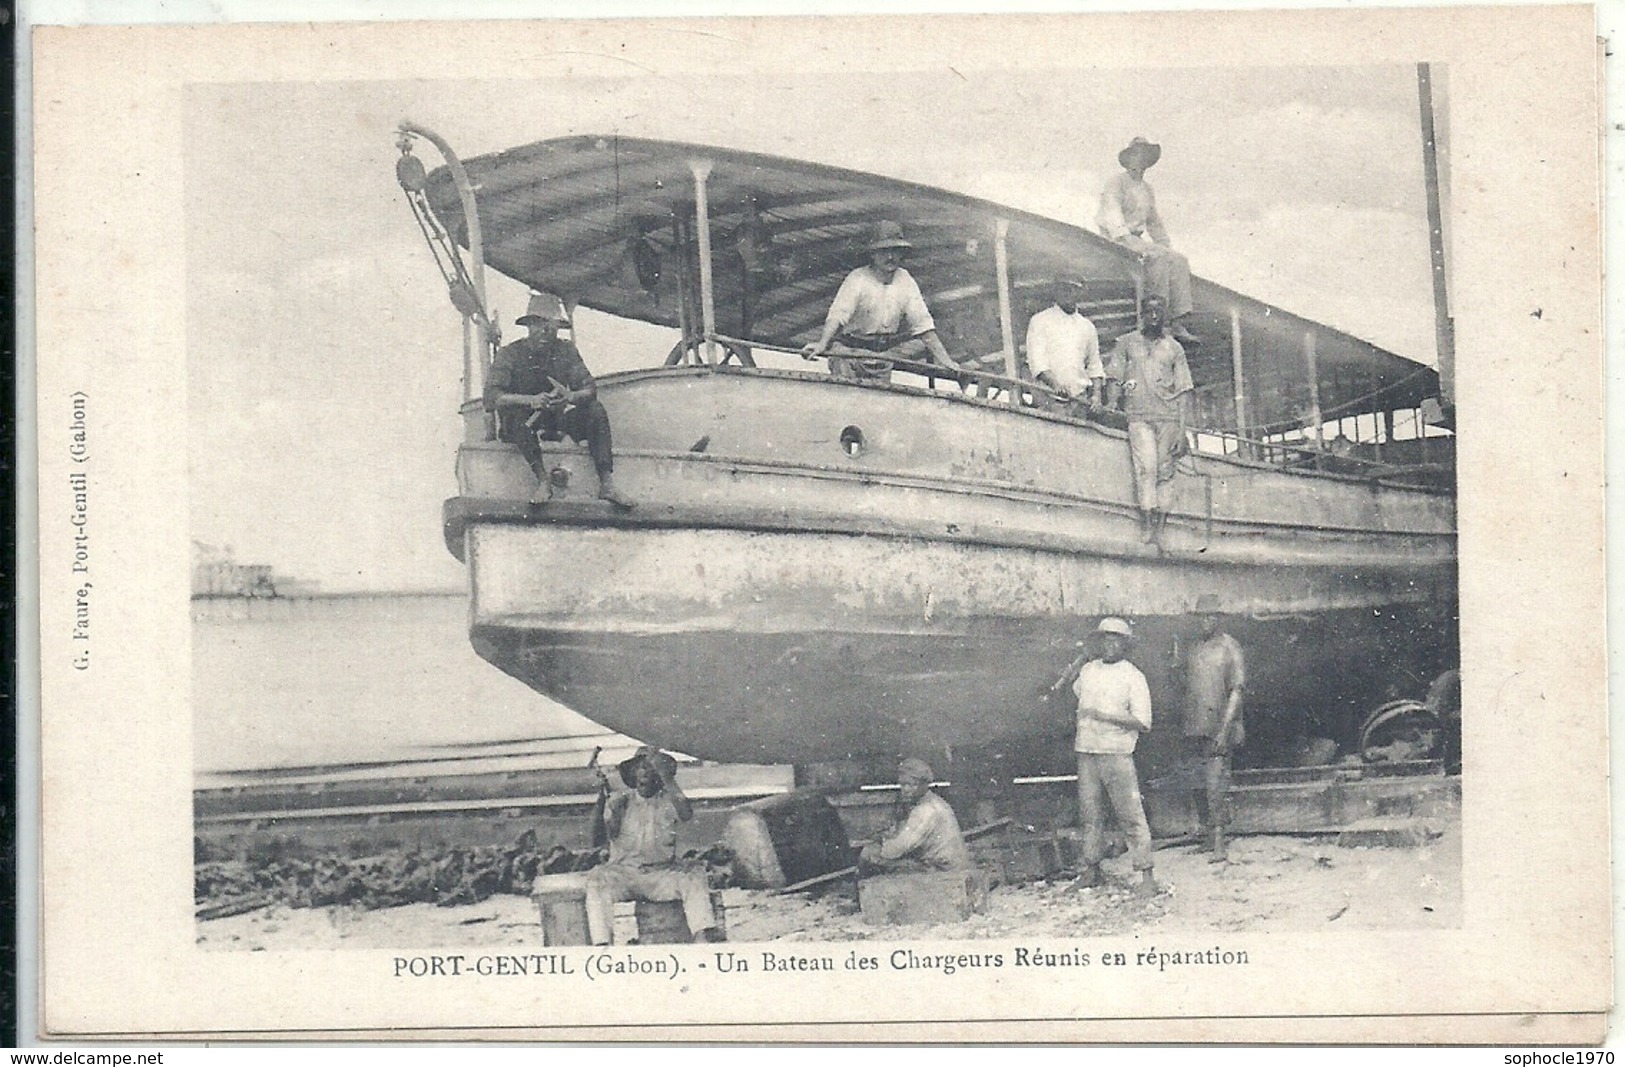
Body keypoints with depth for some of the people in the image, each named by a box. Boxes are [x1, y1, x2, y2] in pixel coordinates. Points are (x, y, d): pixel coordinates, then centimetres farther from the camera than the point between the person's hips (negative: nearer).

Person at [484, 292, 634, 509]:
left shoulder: (566, 350, 2)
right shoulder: (510, 354, -10)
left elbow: (590, 388, -8)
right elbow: (492, 397, -23)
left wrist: (570, 397, -32)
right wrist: (531, 400, -39)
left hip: (556, 420, 3)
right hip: (522, 425, -3)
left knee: (596, 410, -19)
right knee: (517, 412, -36)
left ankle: (606, 484, -29)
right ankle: (543, 481, -40)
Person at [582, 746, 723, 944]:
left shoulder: (668, 801, 8)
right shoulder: (621, 801, 8)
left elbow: (686, 815, -17)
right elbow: (598, 836, -6)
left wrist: (665, 774, -18)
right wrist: (601, 798, -21)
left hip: (662, 874, 0)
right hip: (624, 873, 0)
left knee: (695, 875, -27)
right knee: (597, 880, -31)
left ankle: (703, 937, -38)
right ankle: (601, 945, -38)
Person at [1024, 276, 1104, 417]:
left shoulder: (1087, 327, 16)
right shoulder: (1040, 321, 3)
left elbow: (1094, 366, 20)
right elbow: (1036, 360, -7)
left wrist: (1096, 394, 4)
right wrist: (1054, 383, -24)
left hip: (1080, 400, 4)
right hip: (1052, 399, -4)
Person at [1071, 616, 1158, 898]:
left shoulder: (1133, 677, -4)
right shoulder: (1087, 671, 11)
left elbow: (1143, 723, -11)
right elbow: (1077, 693, 34)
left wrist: (1107, 716, -19)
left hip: (1117, 754, -5)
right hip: (1086, 753, 5)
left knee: (1131, 816, -7)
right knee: (1089, 814, 8)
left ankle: (1146, 875, -6)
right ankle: (1091, 868, 18)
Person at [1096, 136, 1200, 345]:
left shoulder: (1146, 189, 20)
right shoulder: (1116, 183, -4)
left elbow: (1154, 222, 28)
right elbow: (1112, 217, -17)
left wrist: (1166, 246, 16)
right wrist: (1127, 239, -28)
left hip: (1139, 239, 8)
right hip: (1116, 241, -8)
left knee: (1179, 260, -12)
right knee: (1158, 259, -31)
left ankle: (1177, 324, -20)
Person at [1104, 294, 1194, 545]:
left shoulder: (1173, 348, 13)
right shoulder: (1126, 343, 12)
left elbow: (1182, 392, 9)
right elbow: (1113, 379, 9)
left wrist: (1181, 430, 1)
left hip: (1168, 416, 2)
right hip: (1139, 415, -2)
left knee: (1165, 472, -2)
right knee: (1146, 467, -17)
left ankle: (1159, 529, -1)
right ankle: (1146, 526, -21)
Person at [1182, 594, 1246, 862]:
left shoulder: (1229, 647, -4)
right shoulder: (1193, 648, 14)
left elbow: (1237, 691, -9)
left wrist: (1225, 729, -17)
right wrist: (1185, 726, 13)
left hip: (1218, 728, -6)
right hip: (1194, 729, 6)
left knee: (1215, 784, -11)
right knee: (1198, 785, 7)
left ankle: (1219, 843, -11)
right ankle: (1206, 836, 18)